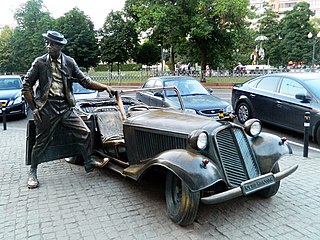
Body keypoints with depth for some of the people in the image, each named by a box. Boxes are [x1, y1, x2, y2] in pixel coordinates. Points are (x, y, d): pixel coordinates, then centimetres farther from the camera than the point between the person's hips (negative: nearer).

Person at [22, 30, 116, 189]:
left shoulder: (69, 62, 5)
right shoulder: (40, 62, -2)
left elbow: (85, 81, 7)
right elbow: (26, 87, 2)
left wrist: (105, 87, -3)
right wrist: (34, 108, -3)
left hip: (66, 107, 3)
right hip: (47, 107, -3)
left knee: (85, 133, -1)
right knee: (41, 141, 7)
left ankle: (89, 163, 17)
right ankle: (33, 172, 27)